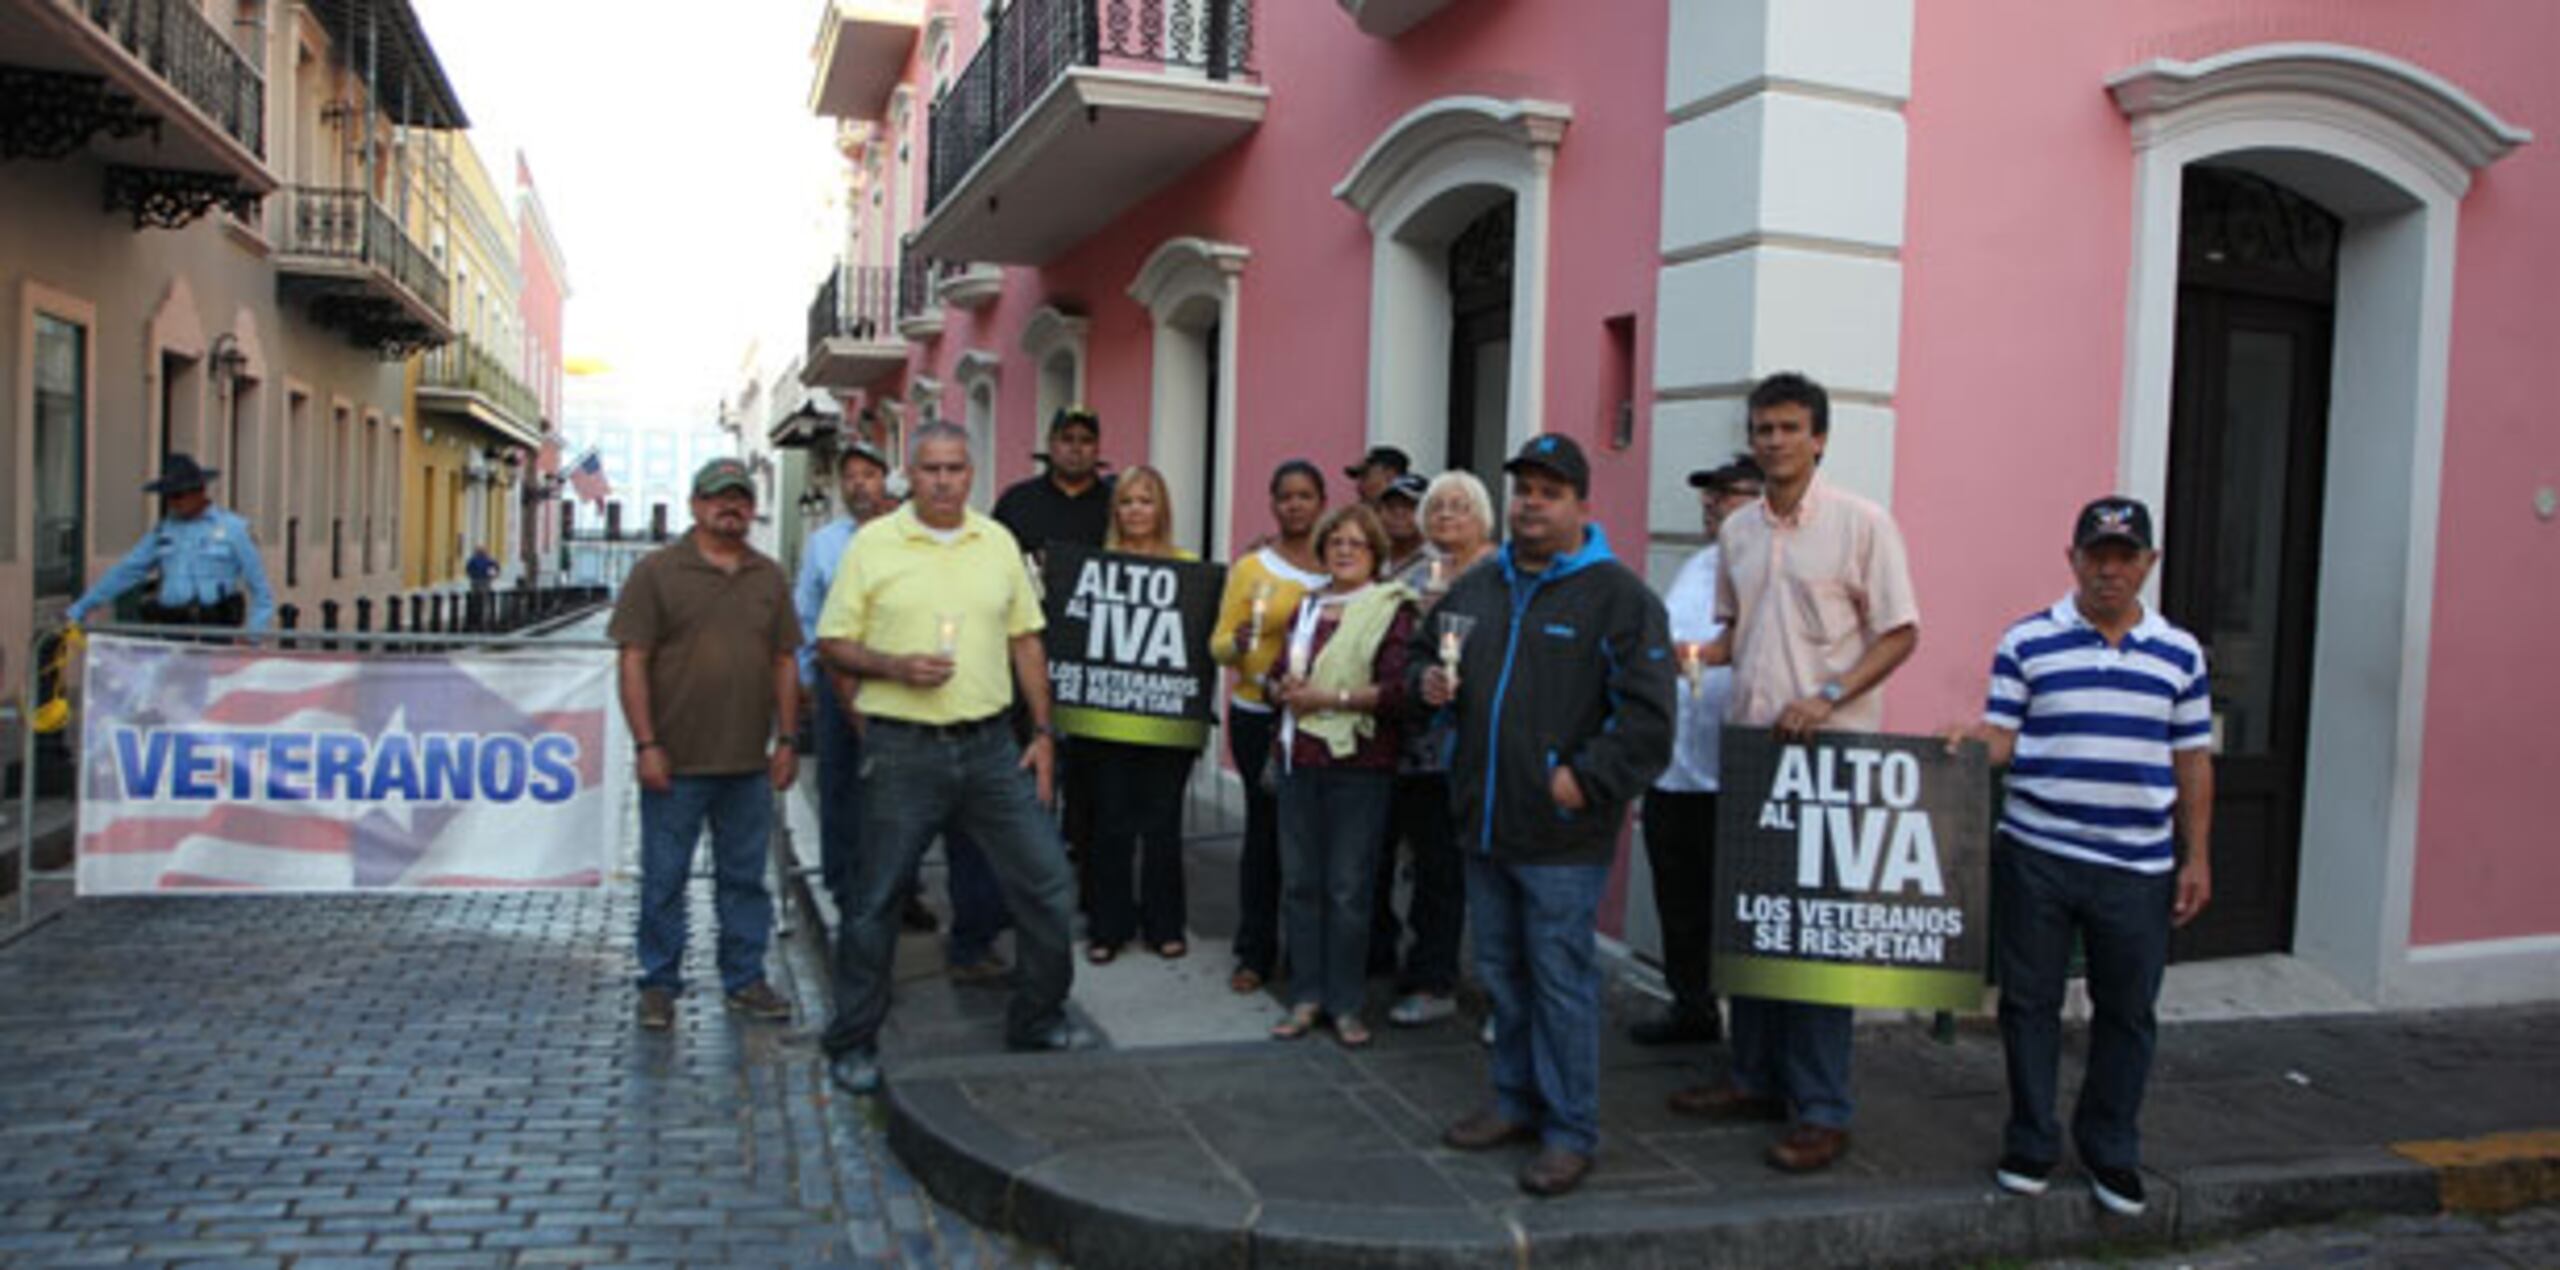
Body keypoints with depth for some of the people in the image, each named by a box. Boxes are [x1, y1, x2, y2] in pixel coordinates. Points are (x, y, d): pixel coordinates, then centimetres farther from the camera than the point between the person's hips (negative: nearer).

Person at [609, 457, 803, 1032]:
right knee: (664, 878, 6)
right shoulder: (657, 571, -2)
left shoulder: (770, 577, 10)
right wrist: (646, 744, -11)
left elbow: (785, 662, 12)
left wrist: (786, 741, 7)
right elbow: (634, 661, -5)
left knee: (745, 876, 11)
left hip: (749, 763, 4)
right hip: (676, 763, -3)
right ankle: (659, 984, 19)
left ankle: (745, 979, 23)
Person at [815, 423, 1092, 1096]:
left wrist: (1043, 731, 8)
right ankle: (852, 1044, 20)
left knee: (1048, 884, 4)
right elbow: (832, 643, 1)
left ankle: (1037, 1022, 23)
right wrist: (895, 667, -17)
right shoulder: (873, 544, -1)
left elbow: (1026, 640, 13)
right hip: (903, 749, -3)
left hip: (991, 745, 4)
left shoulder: (998, 541, 9)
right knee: (876, 901, 4)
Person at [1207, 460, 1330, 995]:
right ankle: (1255, 953, 12)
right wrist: (1239, 642, -22)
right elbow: (1219, 644, 0)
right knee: (1265, 826, 1)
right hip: (1259, 715, -1)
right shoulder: (1251, 568, 3)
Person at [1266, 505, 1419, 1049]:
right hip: (1299, 759, 6)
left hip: (1357, 763, -5)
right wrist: (1284, 689, -3)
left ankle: (1346, 1004, 13)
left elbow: (1396, 690, -15)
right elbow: (1278, 674, 19)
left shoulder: (1392, 608, -4)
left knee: (1348, 887, 1)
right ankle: (1306, 997, 19)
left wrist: (1329, 697, -15)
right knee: (1298, 881, 8)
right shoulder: (1307, 606, 16)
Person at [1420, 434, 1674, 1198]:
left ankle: (1571, 1131, 13)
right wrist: (1430, 683, 6)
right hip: (1483, 822, 7)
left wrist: (1586, 780, -18)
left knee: (1562, 980, 0)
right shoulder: (1477, 588, 12)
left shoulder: (1618, 596, -8)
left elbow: (1647, 716, -14)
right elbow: (1425, 651, 28)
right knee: (1500, 971, 17)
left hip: (1563, 836, -6)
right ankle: (1516, 1101, 33)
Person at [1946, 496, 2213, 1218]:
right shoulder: (2027, 642, 2)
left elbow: (2192, 763, 10)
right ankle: (2030, 1143, 22)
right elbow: (2002, 737, 0)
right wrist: (1968, 742, -22)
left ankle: (2111, 1152, 26)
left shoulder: (2179, 653, 8)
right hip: (2036, 857, -1)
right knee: (2030, 1001, 6)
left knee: (2126, 1012, 10)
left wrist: (2197, 858, 7)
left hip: (2138, 868, 2)